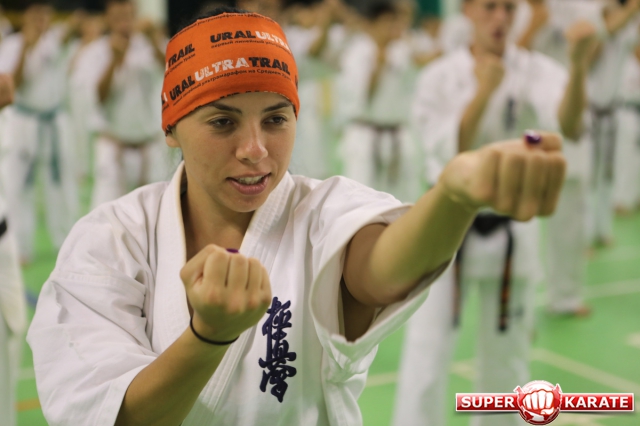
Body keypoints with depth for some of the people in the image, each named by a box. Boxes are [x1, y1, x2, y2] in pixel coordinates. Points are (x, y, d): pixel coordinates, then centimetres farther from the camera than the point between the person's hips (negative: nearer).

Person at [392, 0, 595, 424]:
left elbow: (569, 123, -27)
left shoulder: (534, 70, -6)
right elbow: (450, 153, -16)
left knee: (507, 358, 13)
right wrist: (484, 90, -24)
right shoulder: (439, 76, -5)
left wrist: (579, 63, -43)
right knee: (426, 357, -4)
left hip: (511, 230, 1)